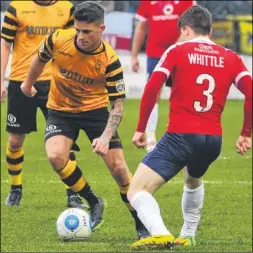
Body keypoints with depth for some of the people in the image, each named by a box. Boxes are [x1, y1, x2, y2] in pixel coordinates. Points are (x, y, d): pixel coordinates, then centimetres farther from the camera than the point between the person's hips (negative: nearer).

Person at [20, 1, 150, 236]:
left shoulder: (110, 60, -24)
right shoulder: (58, 40, -20)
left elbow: (118, 104, -19)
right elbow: (40, 60, 5)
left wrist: (106, 137, -33)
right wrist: (28, 83, 22)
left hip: (95, 109, -1)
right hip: (60, 109, 2)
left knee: (118, 166, -9)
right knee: (56, 156, -24)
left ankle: (141, 223, 10)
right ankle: (93, 203, -2)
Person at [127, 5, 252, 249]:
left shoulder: (177, 51, 3)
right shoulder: (230, 58, 11)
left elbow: (151, 89, -7)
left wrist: (140, 129, 0)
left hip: (180, 136, -5)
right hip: (213, 138, 5)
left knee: (136, 191, -5)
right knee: (194, 181, 38)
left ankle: (160, 233, -30)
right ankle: (187, 236, 41)